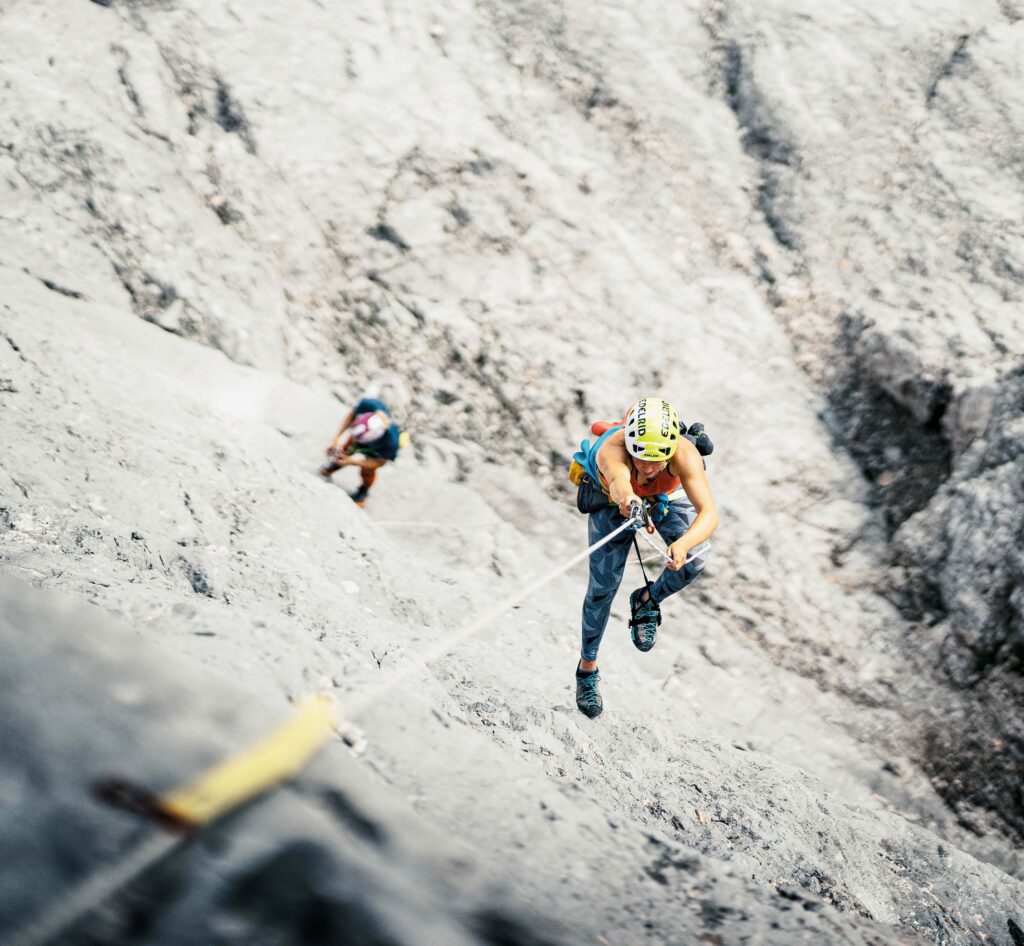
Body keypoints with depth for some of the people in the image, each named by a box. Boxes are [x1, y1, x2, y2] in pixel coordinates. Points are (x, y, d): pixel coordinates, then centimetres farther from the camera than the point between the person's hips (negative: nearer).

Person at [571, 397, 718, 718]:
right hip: (612, 498, -1)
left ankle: (647, 602, 8)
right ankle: (587, 667, 25)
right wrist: (627, 499, -91)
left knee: (694, 560, -24)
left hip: (668, 494, 1)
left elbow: (709, 513, -53)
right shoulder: (612, 450, -45)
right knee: (603, 585, 0)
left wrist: (683, 544, -72)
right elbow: (620, 481, -68)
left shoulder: (684, 454, -42)